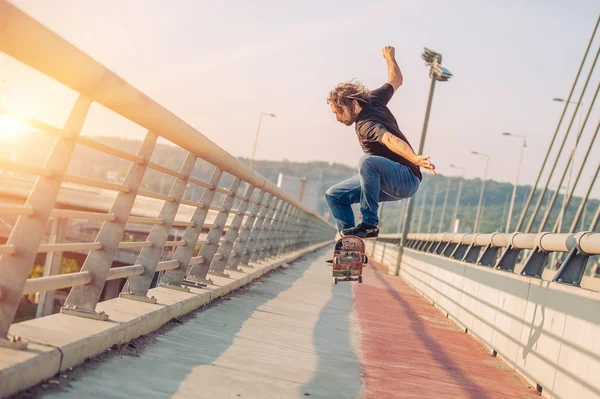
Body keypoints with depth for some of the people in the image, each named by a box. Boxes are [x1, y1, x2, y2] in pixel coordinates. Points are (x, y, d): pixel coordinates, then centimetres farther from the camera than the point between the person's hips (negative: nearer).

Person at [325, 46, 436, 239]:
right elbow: (396, 80, 15)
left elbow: (390, 139, -43)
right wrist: (390, 57, 29)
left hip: (406, 179, -10)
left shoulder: (366, 124, -24)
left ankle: (369, 225, -34)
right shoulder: (374, 99, 2)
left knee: (367, 161, -41)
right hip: (388, 181, 10)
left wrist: (415, 159, -59)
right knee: (334, 195, 7)